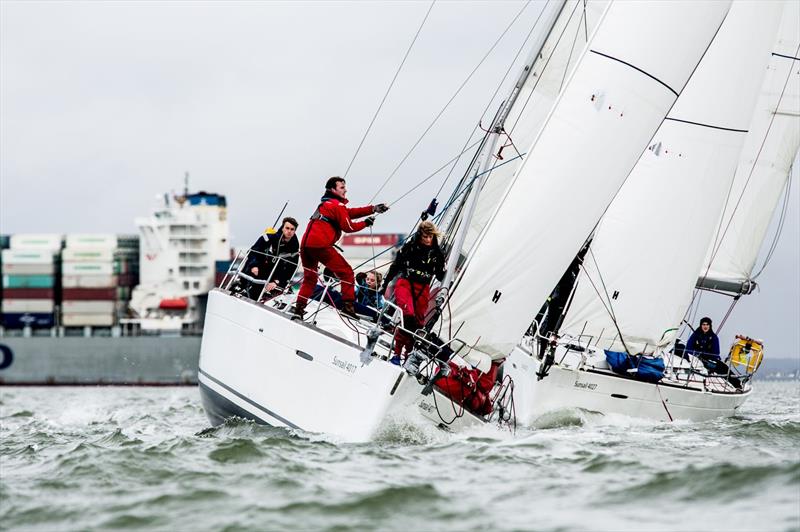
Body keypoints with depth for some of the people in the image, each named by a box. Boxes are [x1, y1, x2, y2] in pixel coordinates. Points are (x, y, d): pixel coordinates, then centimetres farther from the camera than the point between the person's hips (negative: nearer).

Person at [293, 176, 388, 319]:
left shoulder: (326, 204, 27)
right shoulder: (337, 204, -1)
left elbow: (349, 212, 24)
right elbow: (348, 227, -2)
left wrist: (373, 209, 18)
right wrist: (365, 223, 14)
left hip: (305, 245, 9)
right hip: (320, 245, -9)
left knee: (309, 279, 22)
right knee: (346, 272, 1)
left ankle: (299, 309, 13)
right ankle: (348, 306, -4)